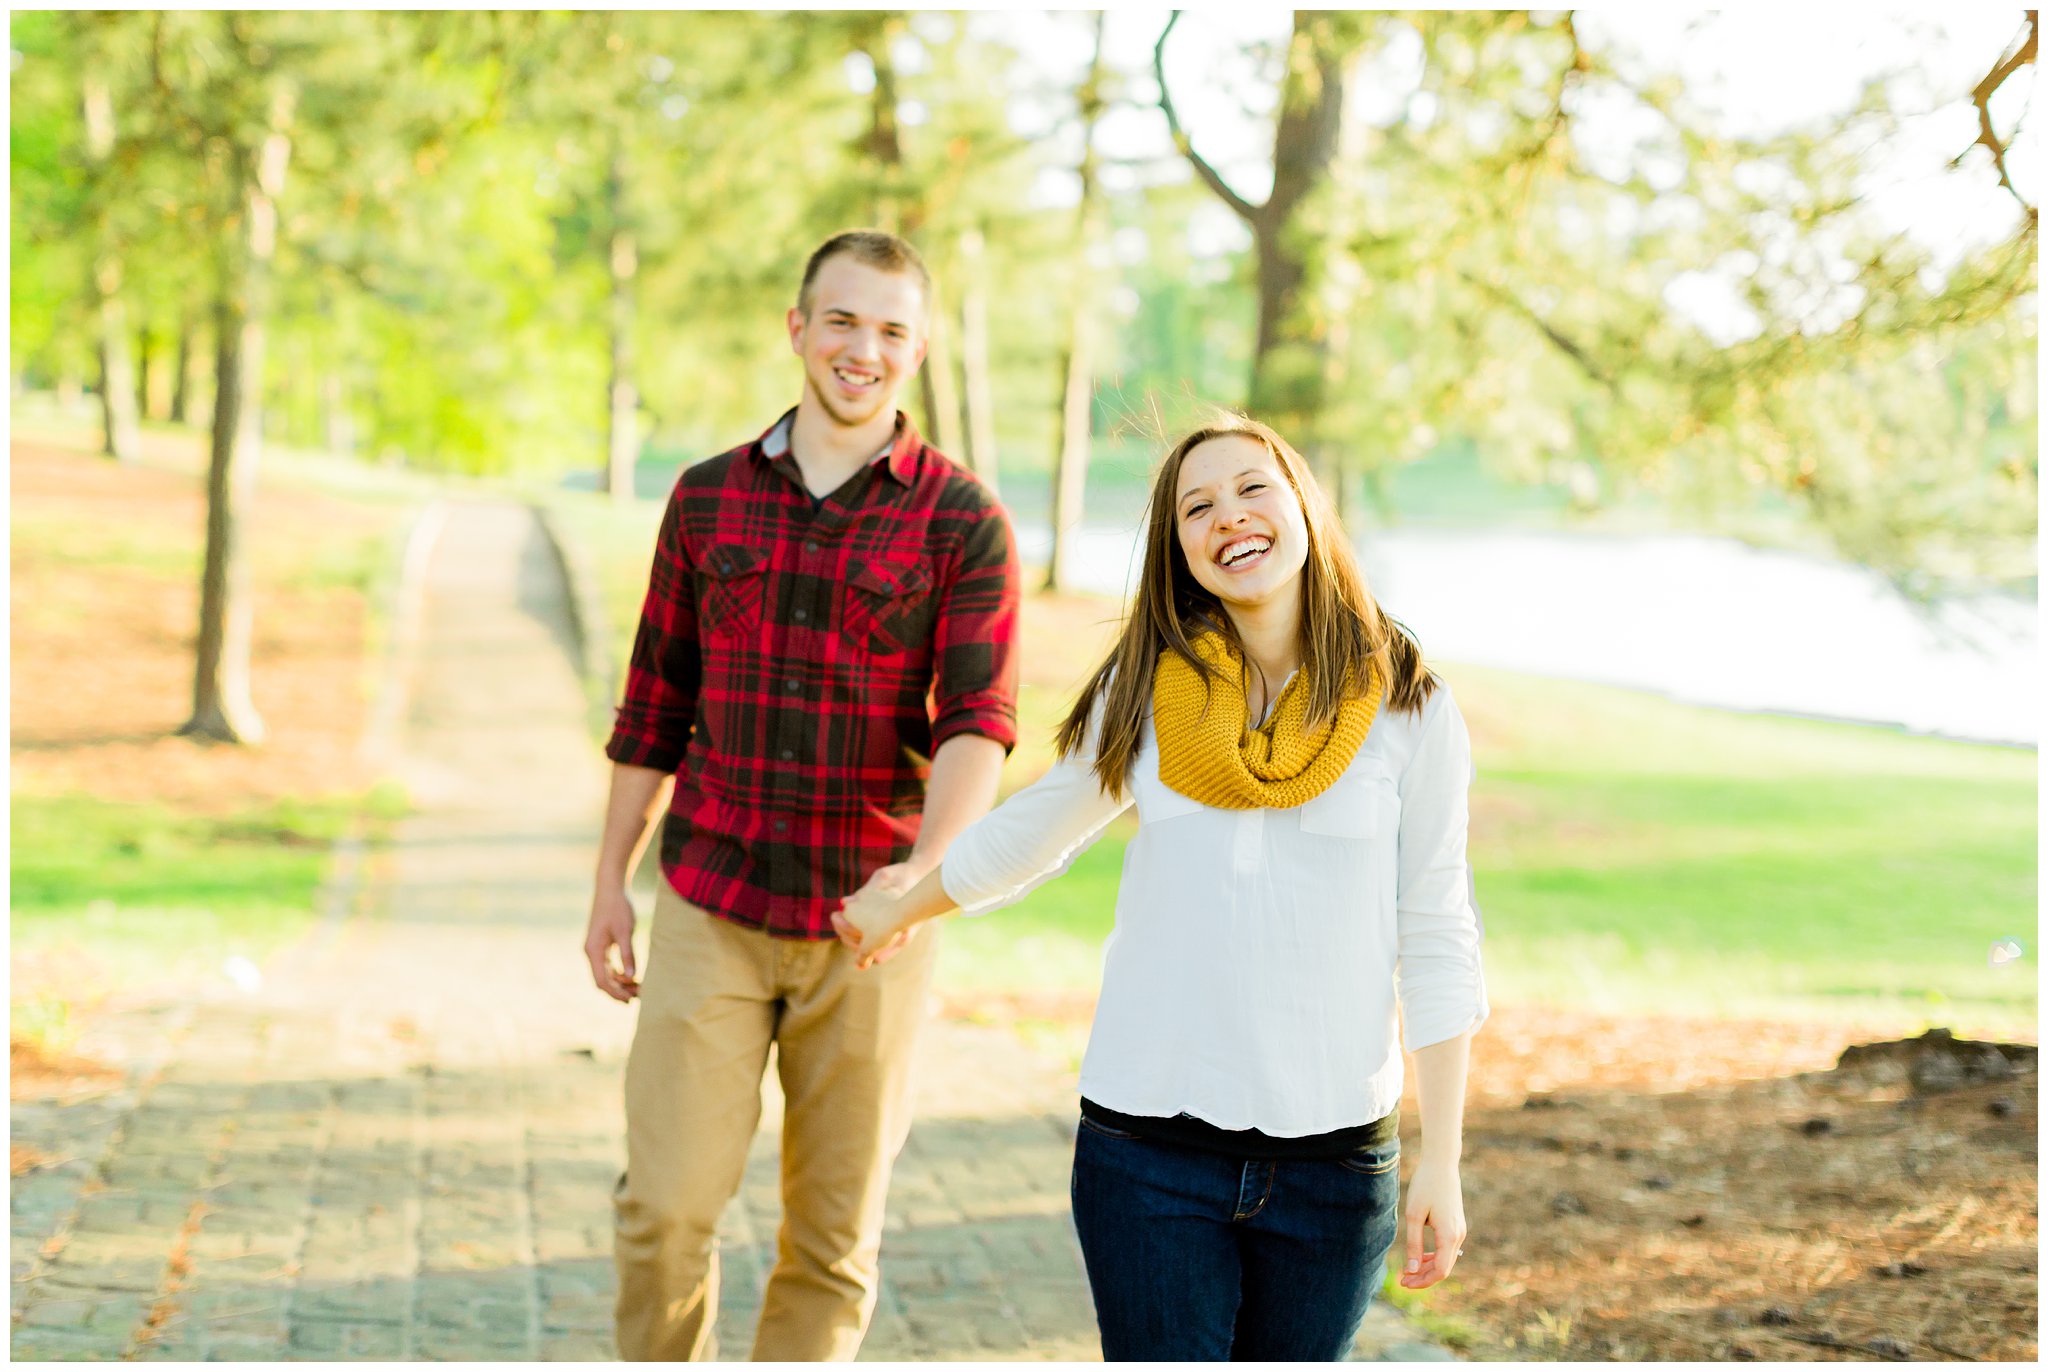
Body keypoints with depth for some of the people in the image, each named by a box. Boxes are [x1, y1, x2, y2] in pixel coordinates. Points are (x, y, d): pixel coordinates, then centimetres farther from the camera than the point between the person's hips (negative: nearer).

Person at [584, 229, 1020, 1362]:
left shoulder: (963, 521, -3)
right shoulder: (708, 499, 5)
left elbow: (977, 719, -13)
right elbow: (655, 706, 12)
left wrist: (927, 866, -31)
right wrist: (610, 884, 10)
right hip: (712, 913, 1)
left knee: (833, 1232, 7)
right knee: (666, 1204, -6)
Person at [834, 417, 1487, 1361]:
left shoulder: (1406, 706, -2)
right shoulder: (1147, 690, 2)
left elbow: (1434, 940, 1)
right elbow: (1037, 826, 20)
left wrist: (1442, 1162, -2)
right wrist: (899, 912, 34)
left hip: (1334, 1150, 0)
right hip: (1151, 1144, 0)